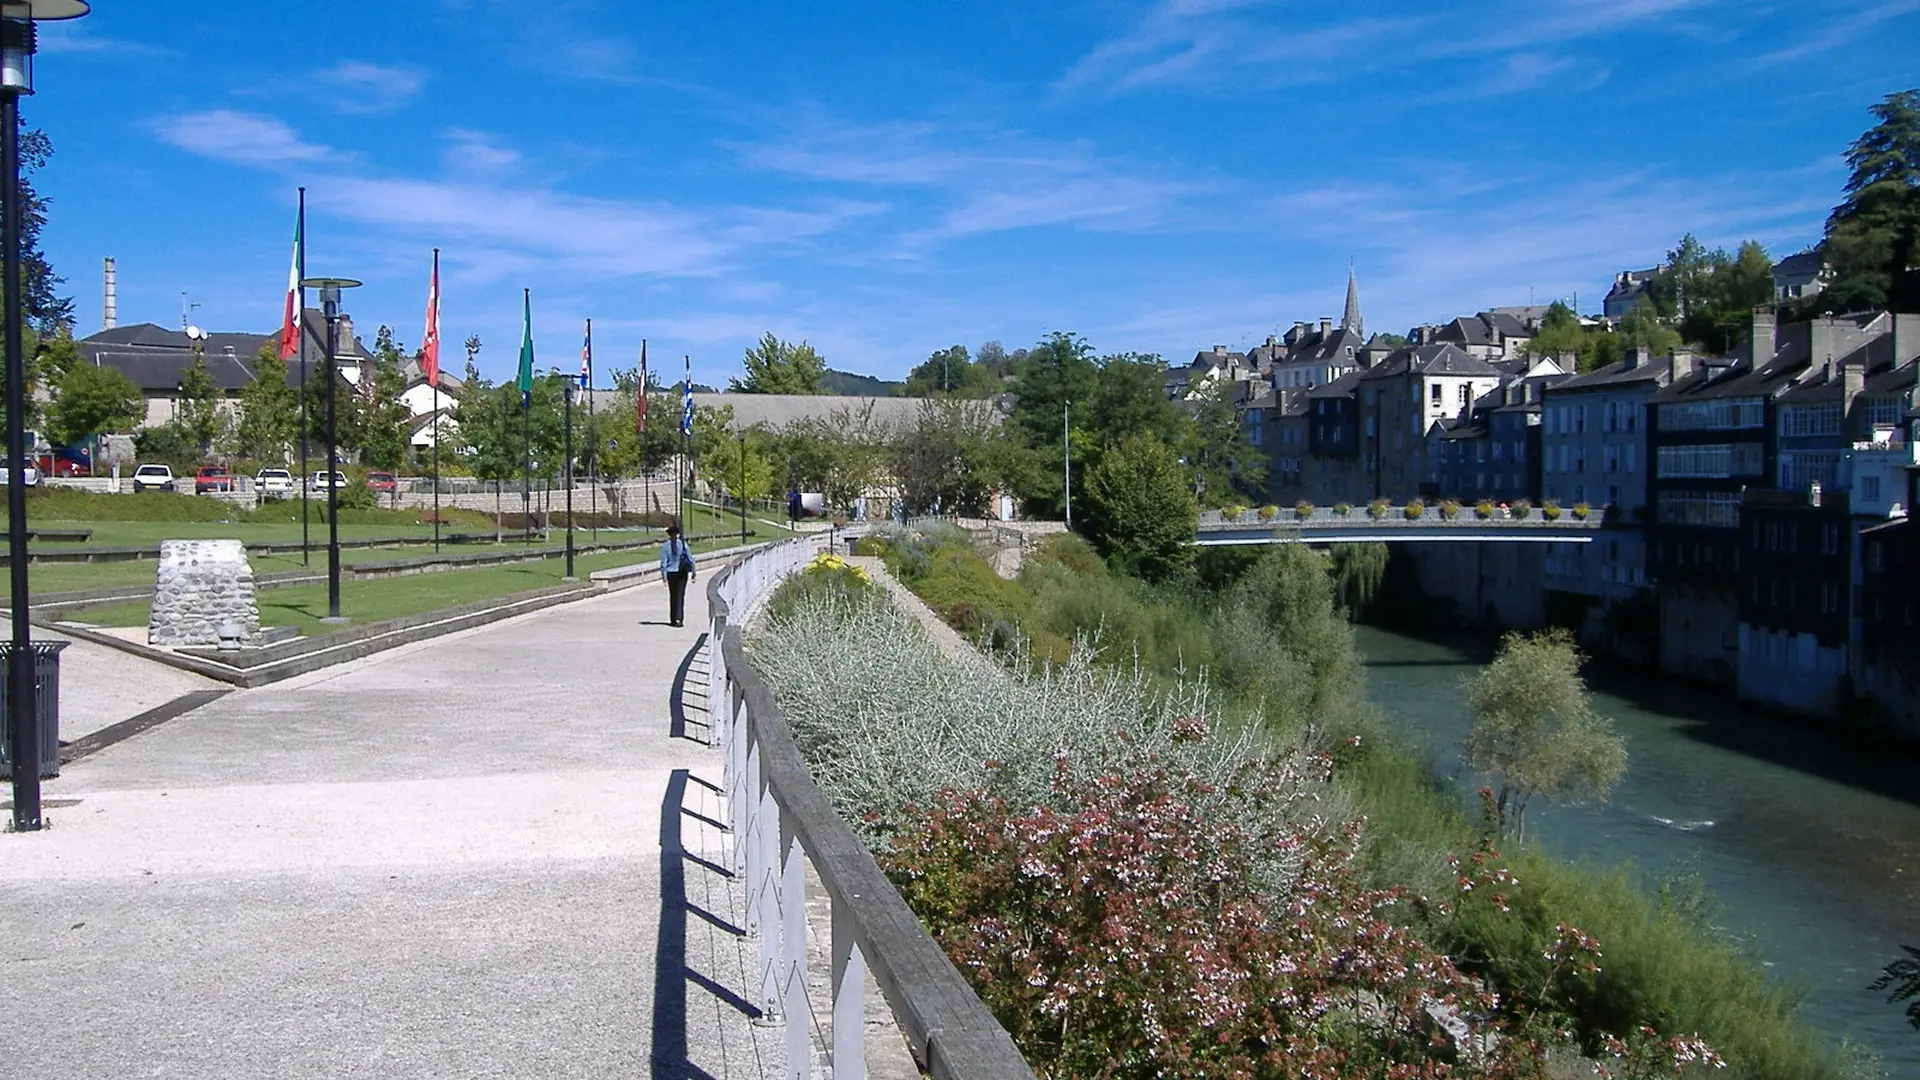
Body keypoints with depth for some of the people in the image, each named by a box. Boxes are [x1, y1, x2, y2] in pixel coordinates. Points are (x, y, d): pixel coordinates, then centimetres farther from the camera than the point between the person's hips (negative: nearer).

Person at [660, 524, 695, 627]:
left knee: (672, 596, 14)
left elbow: (663, 562, -9)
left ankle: (673, 619, 19)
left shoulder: (664, 546, -4)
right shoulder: (683, 544, -3)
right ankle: (678, 619, -16)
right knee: (680, 595, -2)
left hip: (671, 573, 1)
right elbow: (690, 559, -1)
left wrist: (663, 576, -8)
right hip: (682, 573, -1)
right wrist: (693, 573, 5)